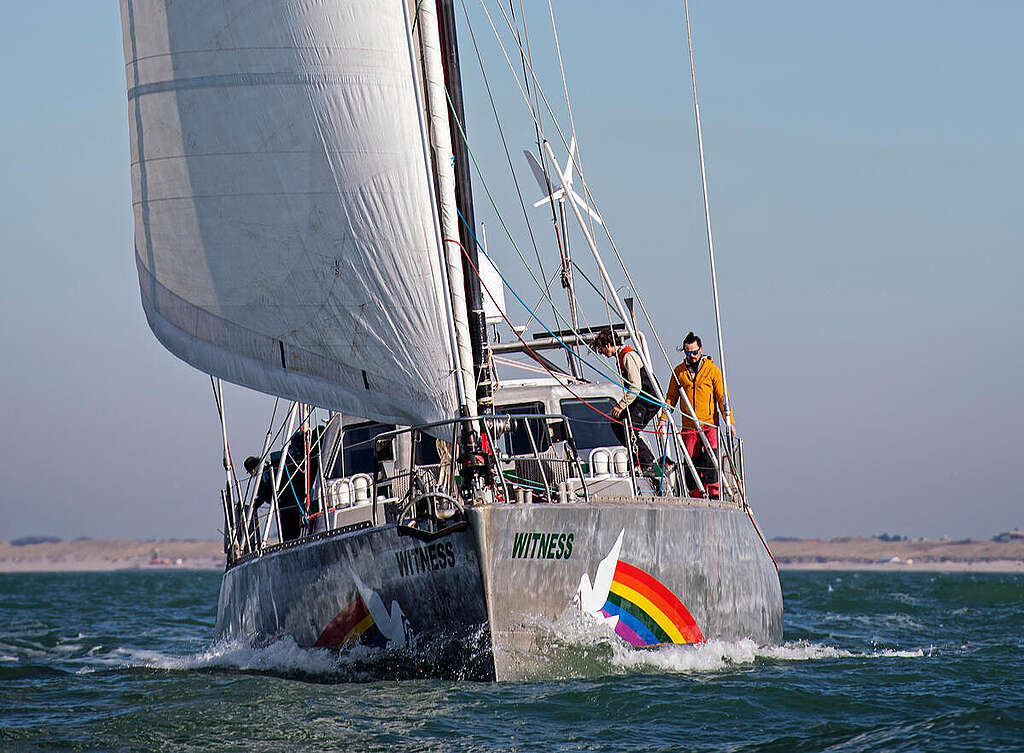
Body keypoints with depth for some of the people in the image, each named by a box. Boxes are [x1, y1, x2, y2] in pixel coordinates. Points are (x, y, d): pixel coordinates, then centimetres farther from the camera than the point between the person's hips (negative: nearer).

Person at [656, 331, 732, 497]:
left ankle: (713, 493, -14)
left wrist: (729, 421, -6)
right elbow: (671, 397, 15)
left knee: (710, 459, -15)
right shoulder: (678, 371, 9)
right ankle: (695, 496, 6)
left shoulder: (712, 370, 2)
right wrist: (663, 417, 3)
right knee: (691, 464, 0)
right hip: (688, 427, 3)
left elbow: (722, 397, 1)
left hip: (709, 424, -3)